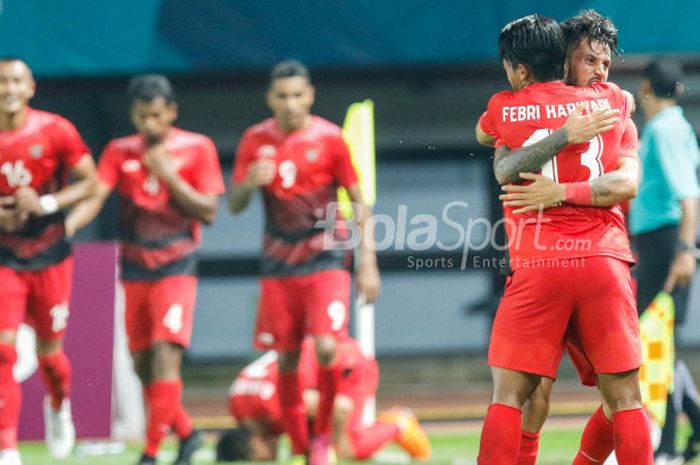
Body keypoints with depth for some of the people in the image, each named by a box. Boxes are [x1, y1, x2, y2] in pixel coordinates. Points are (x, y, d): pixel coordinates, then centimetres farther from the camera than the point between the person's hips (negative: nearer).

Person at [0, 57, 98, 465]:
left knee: (48, 351, 12)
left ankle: (59, 406, 46)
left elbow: (90, 182, -5)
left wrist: (47, 204, -20)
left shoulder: (55, 131, -9)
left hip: (50, 256, 0)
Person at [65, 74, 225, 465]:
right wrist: (67, 224, -28)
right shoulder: (120, 151, 4)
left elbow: (208, 213, -6)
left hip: (176, 270, -4)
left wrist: (169, 175, -16)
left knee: (165, 355, -17)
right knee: (143, 365, 6)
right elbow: (95, 198, -9)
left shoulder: (197, 148, -3)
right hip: (135, 271, 4)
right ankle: (187, 433, 26)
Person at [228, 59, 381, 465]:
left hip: (326, 259, -3)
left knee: (327, 347, -19)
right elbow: (234, 206, 7)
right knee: (286, 360, 3)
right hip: (279, 264, 3)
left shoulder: (329, 138, -5)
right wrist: (249, 183, -16)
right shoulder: (256, 140, 3)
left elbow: (359, 202, 0)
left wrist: (368, 262, -5)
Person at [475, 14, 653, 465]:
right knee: (625, 397, 3)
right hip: (605, 260, 2)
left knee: (508, 394, 4)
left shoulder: (503, 110, 6)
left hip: (537, 267, -1)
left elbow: (482, 136, 29)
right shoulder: (612, 101, 11)